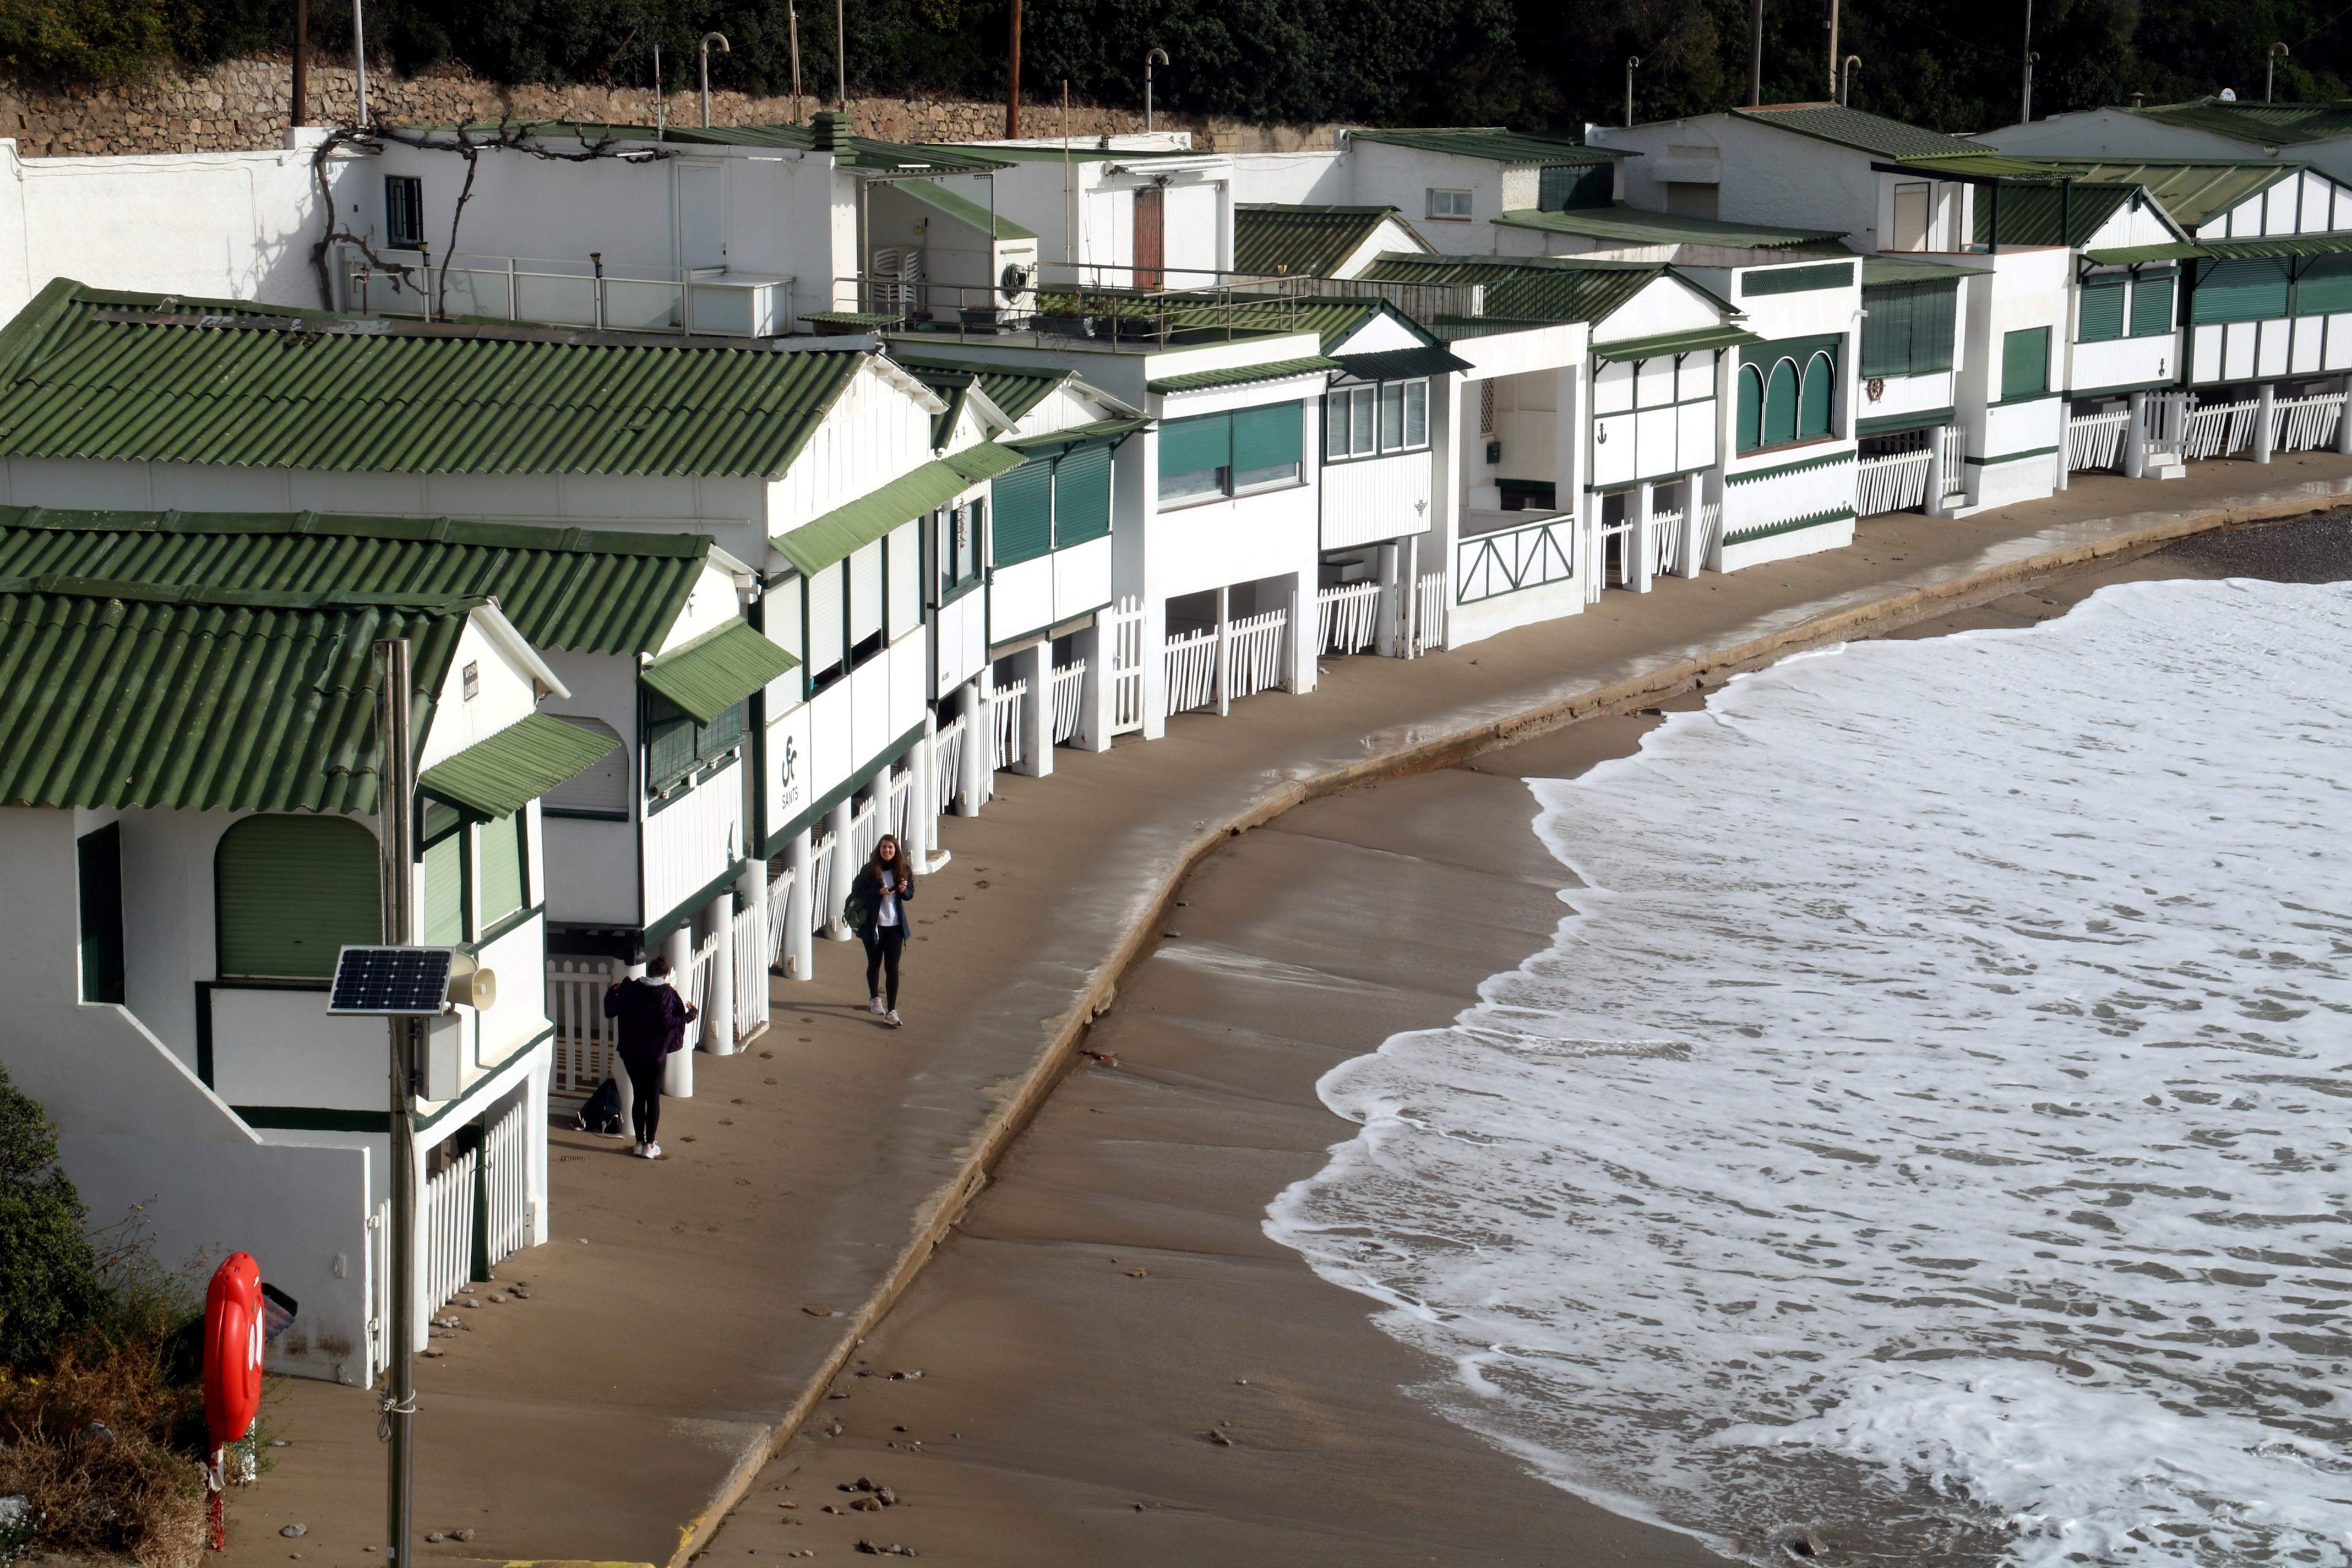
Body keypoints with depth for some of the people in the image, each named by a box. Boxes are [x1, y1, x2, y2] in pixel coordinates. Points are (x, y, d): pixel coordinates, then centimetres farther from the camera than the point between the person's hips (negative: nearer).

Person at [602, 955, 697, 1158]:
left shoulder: (630, 989, -3)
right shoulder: (667, 994, -11)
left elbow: (610, 1011, -5)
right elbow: (667, 1023, -19)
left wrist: (612, 991, 12)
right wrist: (689, 1014, -5)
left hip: (631, 1054, 3)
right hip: (655, 1055, -3)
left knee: (638, 1097, 12)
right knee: (653, 1098, 6)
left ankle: (640, 1142, 15)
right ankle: (650, 1145, 8)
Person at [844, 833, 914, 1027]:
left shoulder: (904, 870, -1)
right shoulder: (869, 870, -8)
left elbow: (910, 894, 9)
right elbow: (857, 892, -9)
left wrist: (904, 890, -14)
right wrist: (879, 892, -21)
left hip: (895, 925, 1)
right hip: (873, 925, -1)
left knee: (892, 968, -3)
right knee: (875, 964, 17)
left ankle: (892, 1010, 0)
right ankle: (875, 999, 41)